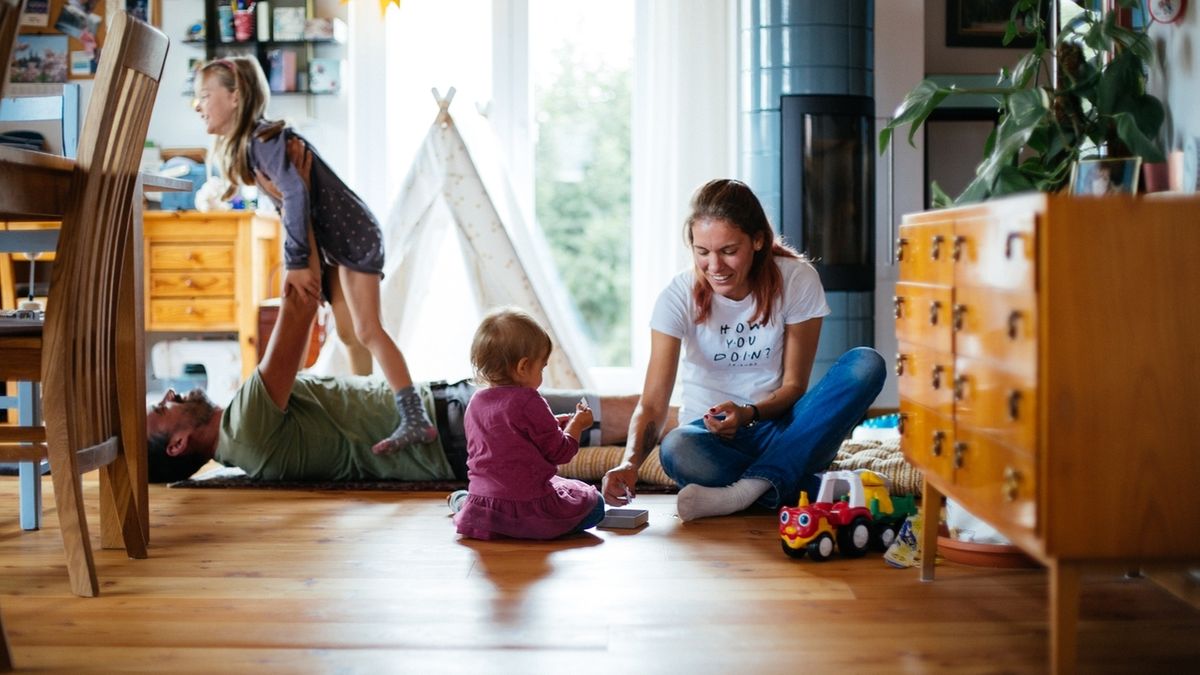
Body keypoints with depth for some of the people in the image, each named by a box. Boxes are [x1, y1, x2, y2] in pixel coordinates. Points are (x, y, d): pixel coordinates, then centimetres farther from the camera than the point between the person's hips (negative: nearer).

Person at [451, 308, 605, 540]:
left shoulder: (475, 402, 6)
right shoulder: (529, 403, -16)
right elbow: (559, 452, -9)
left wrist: (551, 425, 20)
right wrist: (577, 424, 9)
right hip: (529, 510, -8)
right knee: (594, 504, 9)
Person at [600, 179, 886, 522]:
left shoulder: (797, 280, -9)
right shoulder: (679, 296, -11)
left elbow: (794, 385, -4)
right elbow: (652, 404, -16)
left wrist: (749, 414, -25)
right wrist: (630, 462, -36)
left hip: (778, 426, 2)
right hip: (712, 434, -1)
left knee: (867, 364, -25)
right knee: (677, 450, -38)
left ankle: (750, 488, -33)